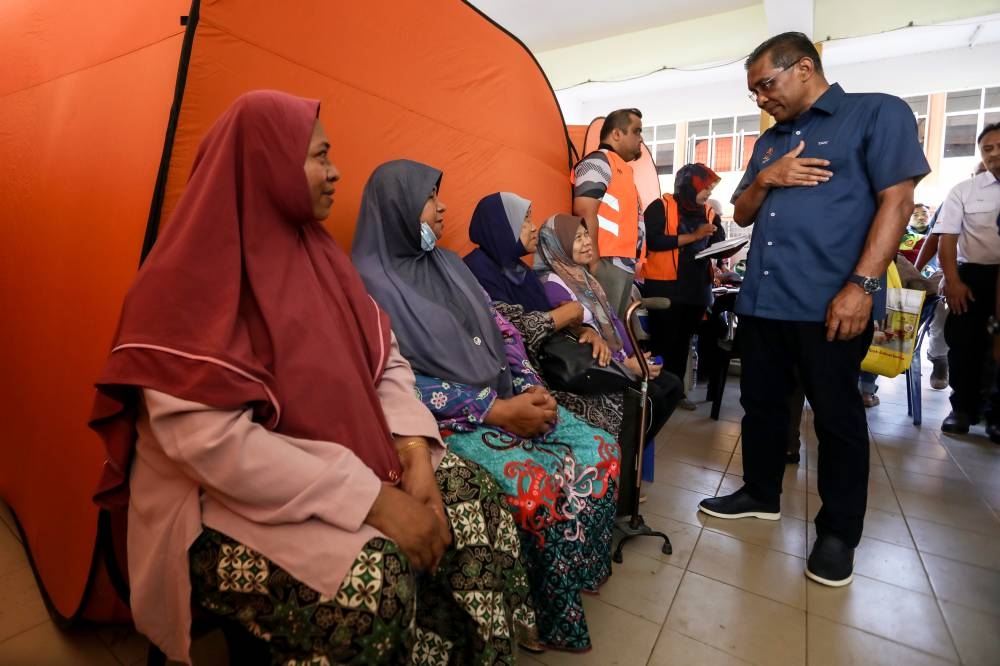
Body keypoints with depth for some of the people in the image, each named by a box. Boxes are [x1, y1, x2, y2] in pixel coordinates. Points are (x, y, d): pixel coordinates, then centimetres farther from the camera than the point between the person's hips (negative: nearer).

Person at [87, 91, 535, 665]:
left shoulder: (316, 252, 5)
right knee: (374, 580, -30)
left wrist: (415, 452, -13)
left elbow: (386, 360, 4)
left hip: (340, 461, 7)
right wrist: (373, 500, -27)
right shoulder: (191, 280, -17)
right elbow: (210, 440, -25)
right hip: (228, 502, -6)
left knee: (474, 495, -10)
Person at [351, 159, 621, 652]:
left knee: (600, 453, -5)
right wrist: (496, 411, -19)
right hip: (449, 418, -7)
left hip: (509, 399, 7)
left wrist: (530, 388, -3)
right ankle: (548, 613, 5)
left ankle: (579, 572, 17)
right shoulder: (372, 281, -10)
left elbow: (501, 330, 14)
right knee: (538, 486, -25)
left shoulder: (448, 263, 13)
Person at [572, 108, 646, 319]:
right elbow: (584, 213, -17)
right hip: (607, 265, -9)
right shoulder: (598, 162, -5)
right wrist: (594, 262, -21)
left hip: (624, 267, 10)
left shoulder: (621, 168, 24)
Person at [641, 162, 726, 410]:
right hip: (665, 286, -6)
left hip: (697, 287, 6)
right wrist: (693, 236, -15)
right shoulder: (661, 207, -4)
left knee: (683, 340, 13)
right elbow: (652, 240, -18)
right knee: (662, 340, -2)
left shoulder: (709, 214, 14)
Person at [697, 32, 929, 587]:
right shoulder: (769, 142, 19)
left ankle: (839, 531, 21)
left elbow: (897, 200, -9)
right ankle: (761, 494, 32)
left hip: (830, 303, -6)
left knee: (837, 418, 5)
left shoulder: (877, 113, 1)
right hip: (761, 301, 7)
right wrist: (764, 179, -3)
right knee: (760, 403, 14)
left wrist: (862, 285, -18)